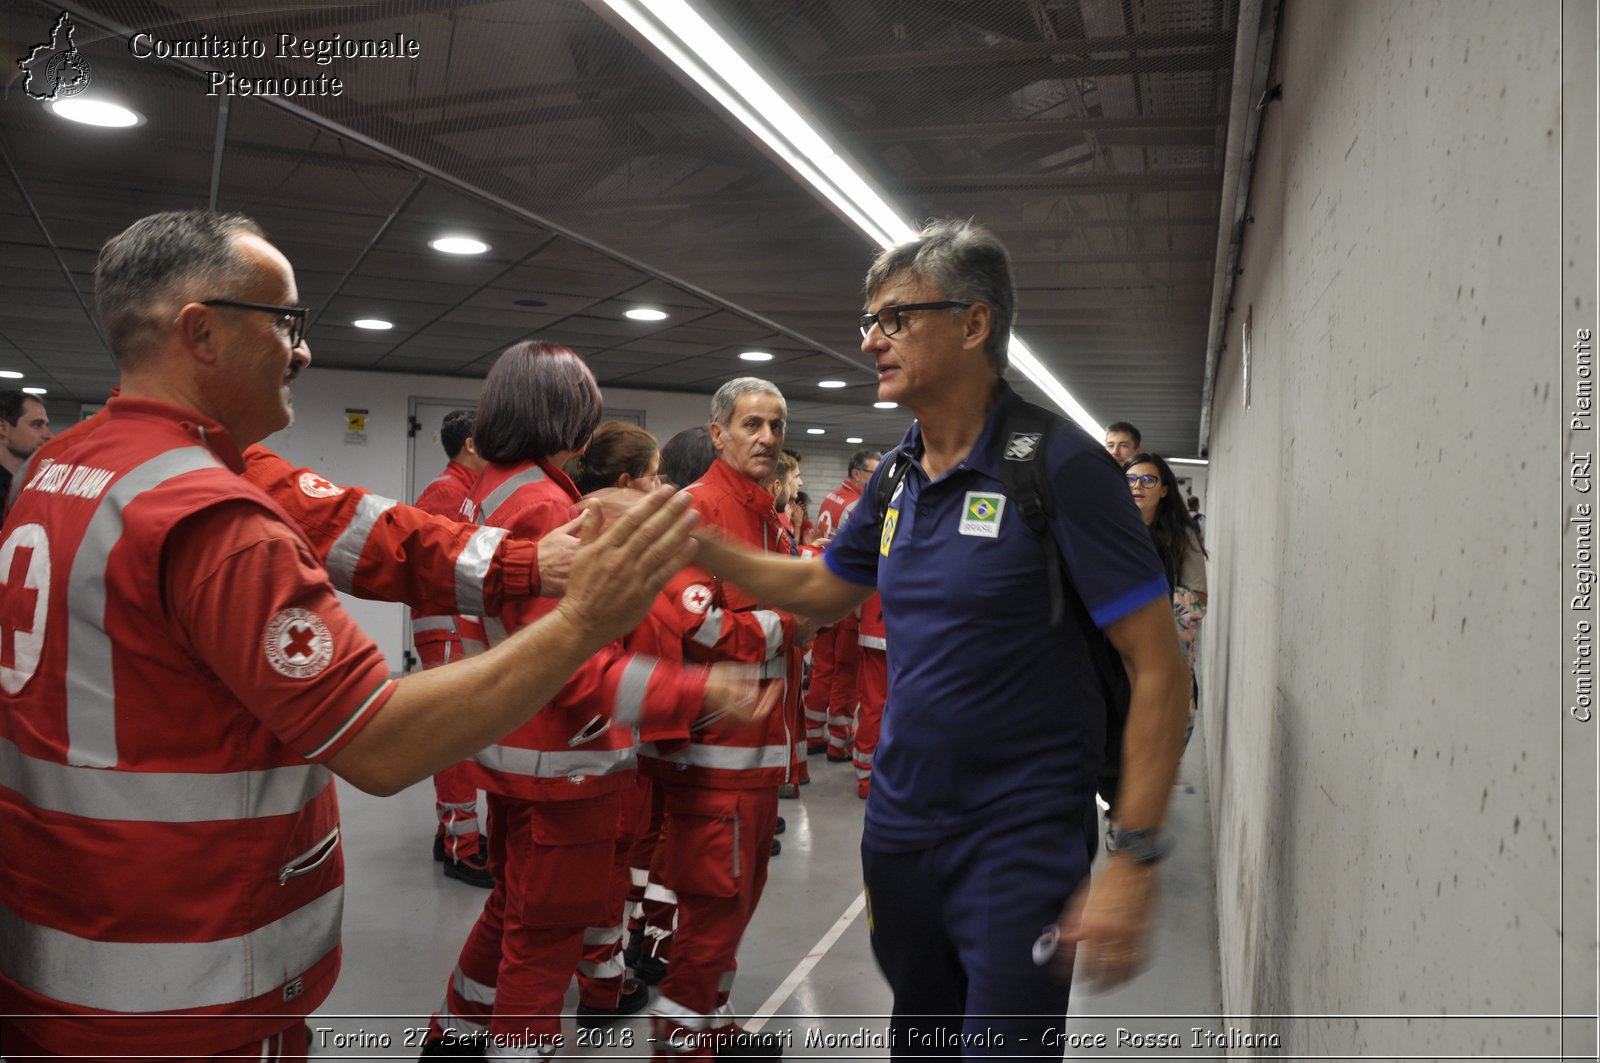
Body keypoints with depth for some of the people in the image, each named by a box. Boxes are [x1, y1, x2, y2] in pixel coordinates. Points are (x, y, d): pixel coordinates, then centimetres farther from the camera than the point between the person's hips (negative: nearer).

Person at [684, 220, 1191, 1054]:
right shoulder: (899, 475, 4)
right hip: (900, 824, 7)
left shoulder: (1058, 467, -17)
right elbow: (821, 590, 18)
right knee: (918, 1038, 24)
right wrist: (693, 540, 6)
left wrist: (1134, 859, -22)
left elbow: (1157, 668, -17)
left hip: (1019, 843, -7)